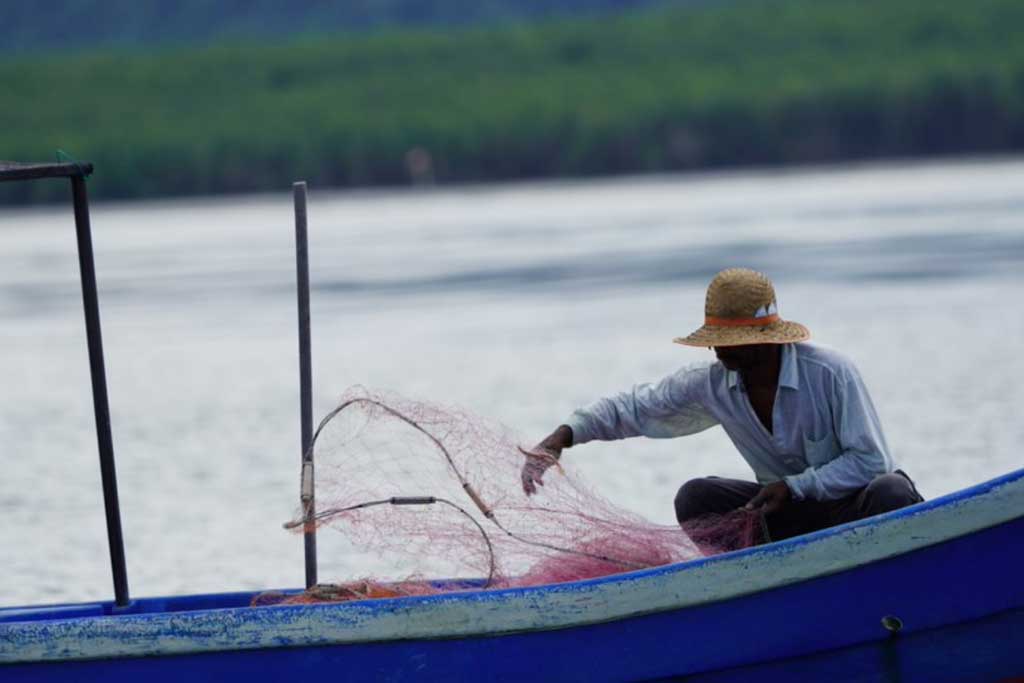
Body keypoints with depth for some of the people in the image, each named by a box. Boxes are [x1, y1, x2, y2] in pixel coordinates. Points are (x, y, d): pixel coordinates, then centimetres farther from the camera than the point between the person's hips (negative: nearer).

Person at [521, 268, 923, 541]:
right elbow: (633, 408, -1)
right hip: (792, 513, 4)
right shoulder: (713, 387, -8)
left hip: (855, 501, -4)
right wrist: (564, 436, -15)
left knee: (890, 492, -37)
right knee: (696, 499, -15)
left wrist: (795, 486, -26)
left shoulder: (830, 374, -22)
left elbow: (870, 460, -21)